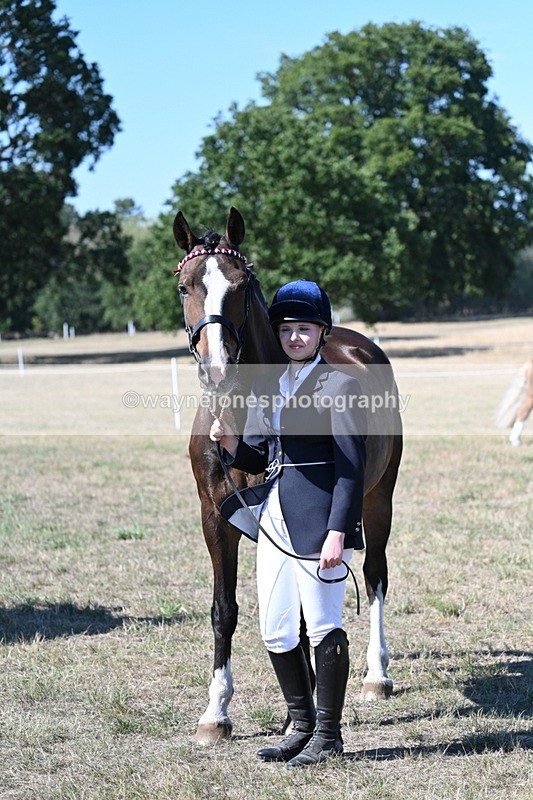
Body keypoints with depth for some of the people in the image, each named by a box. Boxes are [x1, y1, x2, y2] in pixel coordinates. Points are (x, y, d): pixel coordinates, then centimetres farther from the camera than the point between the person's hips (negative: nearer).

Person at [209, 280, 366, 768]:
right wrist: (231, 443, -6)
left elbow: (351, 468, -11)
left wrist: (337, 532, -19)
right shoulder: (266, 387, 14)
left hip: (319, 521, -7)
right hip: (275, 520, 7)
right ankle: (302, 726, 26)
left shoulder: (340, 385, -7)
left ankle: (328, 734, 13)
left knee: (323, 628, 1)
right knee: (276, 634, 11)